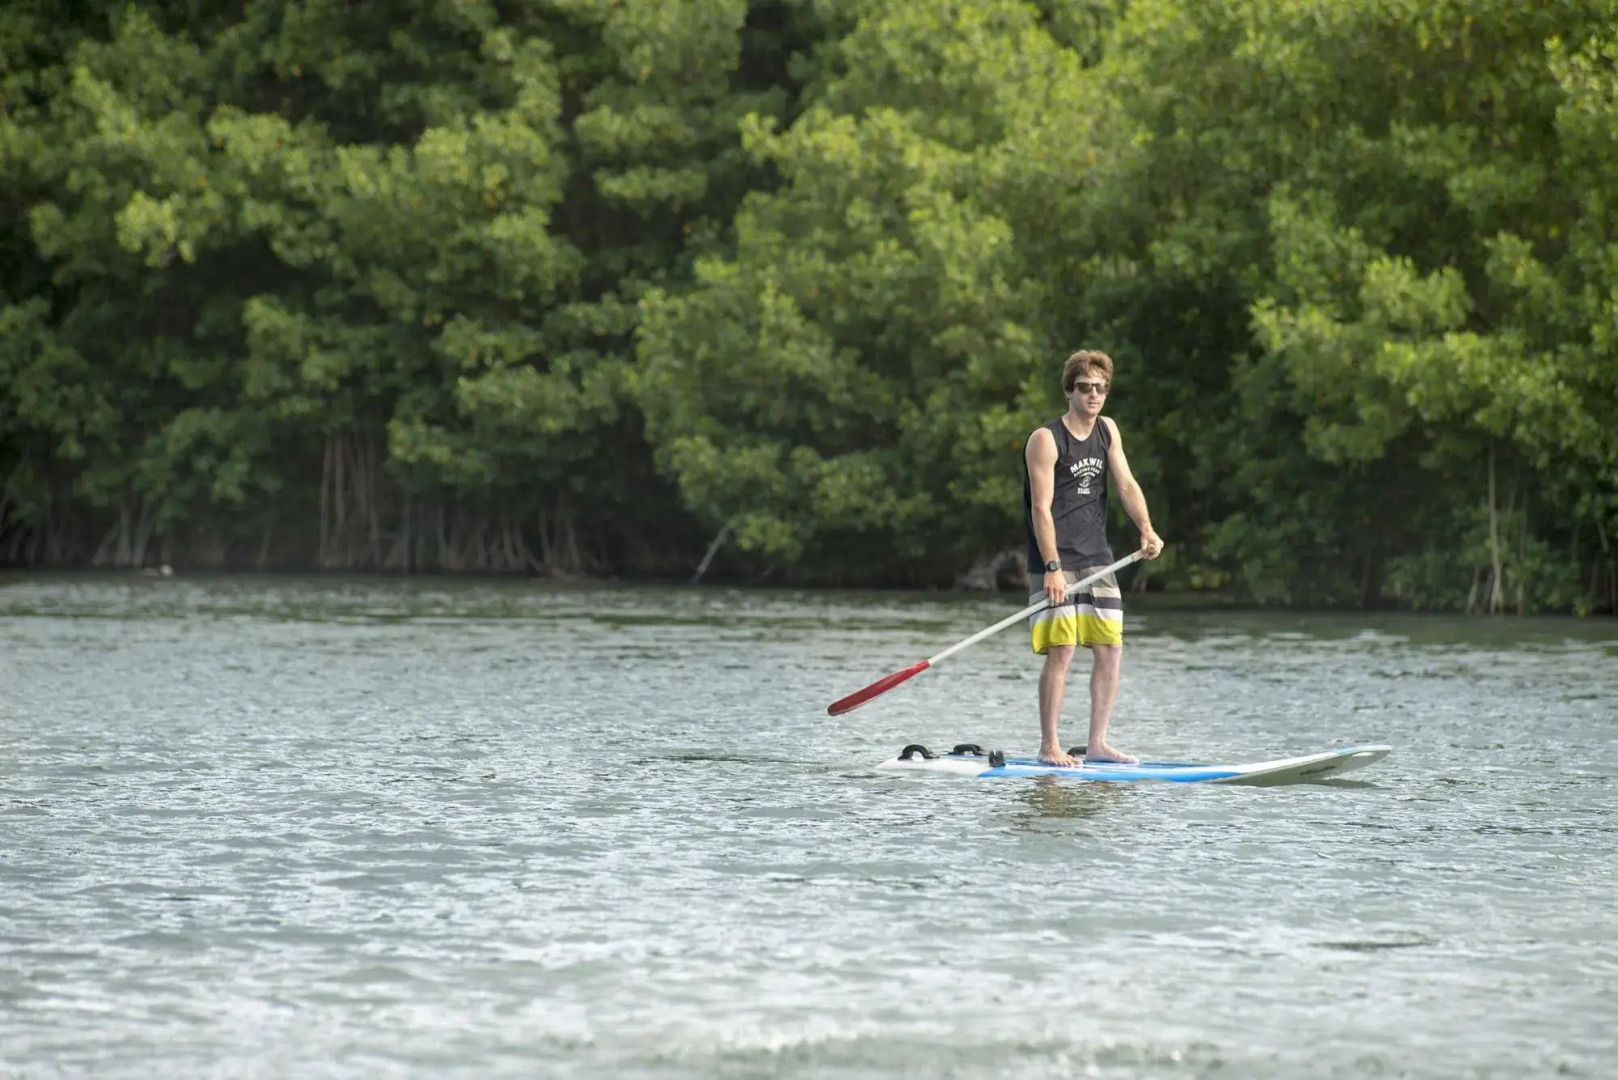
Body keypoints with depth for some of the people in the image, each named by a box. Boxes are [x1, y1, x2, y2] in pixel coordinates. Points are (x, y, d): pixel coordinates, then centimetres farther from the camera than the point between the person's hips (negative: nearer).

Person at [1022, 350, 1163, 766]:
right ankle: (1049, 746, -7)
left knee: (1110, 650, 3)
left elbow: (1126, 485, 5)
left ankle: (1097, 743, 10)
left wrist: (1146, 529, -13)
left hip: (1097, 559, 7)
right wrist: (1052, 567, -22)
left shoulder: (1107, 430, 12)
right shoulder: (1046, 440, -9)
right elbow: (1042, 508, -15)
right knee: (1061, 651, -12)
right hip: (1056, 561, -7)